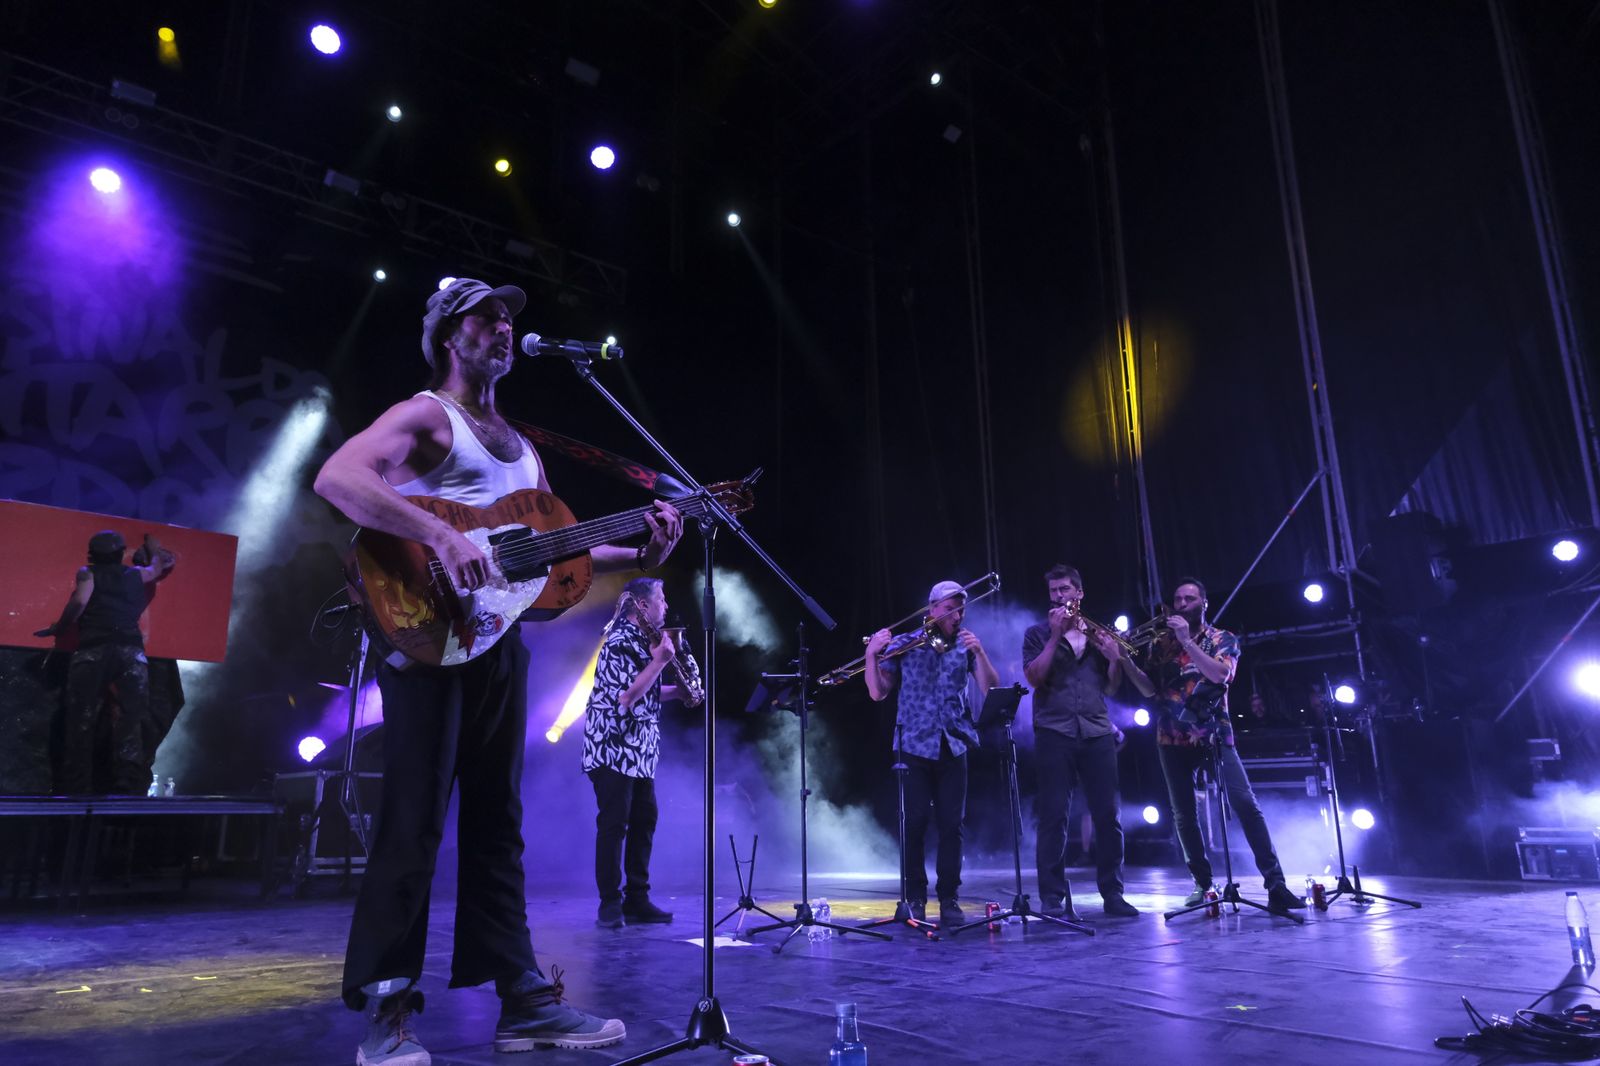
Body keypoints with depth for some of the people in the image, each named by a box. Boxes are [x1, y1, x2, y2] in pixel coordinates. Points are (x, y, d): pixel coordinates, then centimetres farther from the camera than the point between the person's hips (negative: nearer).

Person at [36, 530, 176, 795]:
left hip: (91, 651, -1)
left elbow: (79, 602, -5)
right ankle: (130, 788, -18)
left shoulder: (87, 573, 15)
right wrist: (153, 548, 64)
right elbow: (157, 568, 45)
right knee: (132, 720, -7)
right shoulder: (135, 574, 22)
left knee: (80, 722, 3)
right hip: (130, 650, 1)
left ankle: (75, 790, -1)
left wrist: (57, 629, 10)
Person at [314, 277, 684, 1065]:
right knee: (413, 822, -5)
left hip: (499, 640, 8)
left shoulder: (520, 445, 21)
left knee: (496, 825, 9)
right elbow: (335, 478, -20)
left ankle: (524, 1002, 16)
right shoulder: (424, 415, -2)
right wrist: (439, 535, -30)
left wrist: (641, 555, 5)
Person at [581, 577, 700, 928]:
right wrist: (660, 661, -22)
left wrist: (676, 691, 12)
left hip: (639, 749, 10)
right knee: (614, 823, -5)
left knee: (644, 820, 9)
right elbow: (627, 696, -25)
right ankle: (610, 904, 3)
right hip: (613, 746, -10)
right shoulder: (621, 640, -16)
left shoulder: (642, 637, 15)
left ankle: (637, 900, 16)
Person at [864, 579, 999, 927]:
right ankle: (915, 899, 11)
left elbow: (991, 690, -2)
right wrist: (872, 655, -15)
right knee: (914, 824, -1)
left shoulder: (966, 646, 7)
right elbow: (878, 692, 0)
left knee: (952, 825, 2)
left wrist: (979, 652, -15)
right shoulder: (903, 644, 2)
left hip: (953, 746, 2)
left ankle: (949, 899, 13)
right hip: (914, 745, -1)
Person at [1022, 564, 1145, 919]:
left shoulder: (1098, 633, 16)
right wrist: (1056, 635, -10)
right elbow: (1034, 677, -7)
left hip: (1097, 733, 3)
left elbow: (1111, 688, 16)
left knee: (1108, 815, 2)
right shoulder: (1038, 633, 9)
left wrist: (1115, 658, -3)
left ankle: (1112, 894, 13)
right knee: (1054, 817, -4)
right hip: (1054, 734, -2)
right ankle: (1054, 898, 1)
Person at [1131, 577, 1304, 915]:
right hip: (1173, 739, 3)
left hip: (1214, 735, -3)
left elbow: (1219, 674, -16)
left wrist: (1187, 640, -21)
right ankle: (1203, 883, 17)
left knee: (1246, 805, -14)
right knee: (1184, 815, 5)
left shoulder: (1223, 639, 3)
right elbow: (1150, 690, 4)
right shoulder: (1161, 644, 10)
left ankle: (1275, 884, -12)